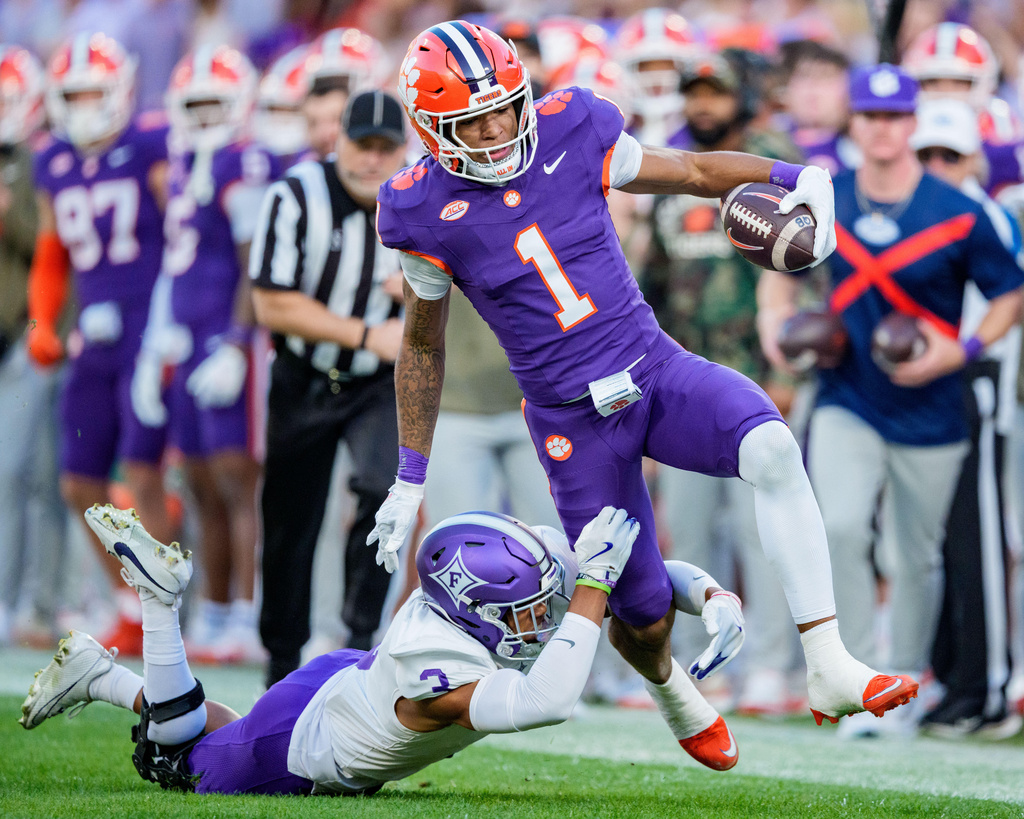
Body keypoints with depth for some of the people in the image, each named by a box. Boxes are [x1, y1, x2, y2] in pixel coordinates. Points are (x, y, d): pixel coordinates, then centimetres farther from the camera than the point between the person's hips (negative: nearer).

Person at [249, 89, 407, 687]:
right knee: (291, 527, 6)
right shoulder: (296, 198, -19)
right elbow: (273, 306, -19)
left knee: (388, 487, -24)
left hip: (381, 384, 1)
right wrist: (368, 335, -22)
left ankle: (361, 632, -11)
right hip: (304, 383, -1)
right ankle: (284, 656, 23)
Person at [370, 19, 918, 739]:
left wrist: (794, 178, -10)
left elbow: (694, 171, 8)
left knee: (771, 450, -29)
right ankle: (669, 688, 42)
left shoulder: (567, 136, -5)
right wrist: (410, 479, 9)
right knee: (643, 614, 1)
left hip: (658, 367, 2)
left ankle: (830, 672, -27)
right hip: (573, 421, -1)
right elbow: (423, 347, 7)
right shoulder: (428, 211, -8)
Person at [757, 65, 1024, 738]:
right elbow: (782, 266, 17)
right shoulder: (823, 203, -1)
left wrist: (962, 351, -15)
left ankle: (905, 683, 28)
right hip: (847, 402, 1)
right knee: (840, 529, -21)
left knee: (918, 558, 8)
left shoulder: (959, 215, -9)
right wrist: (776, 323, -3)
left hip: (930, 414, -1)